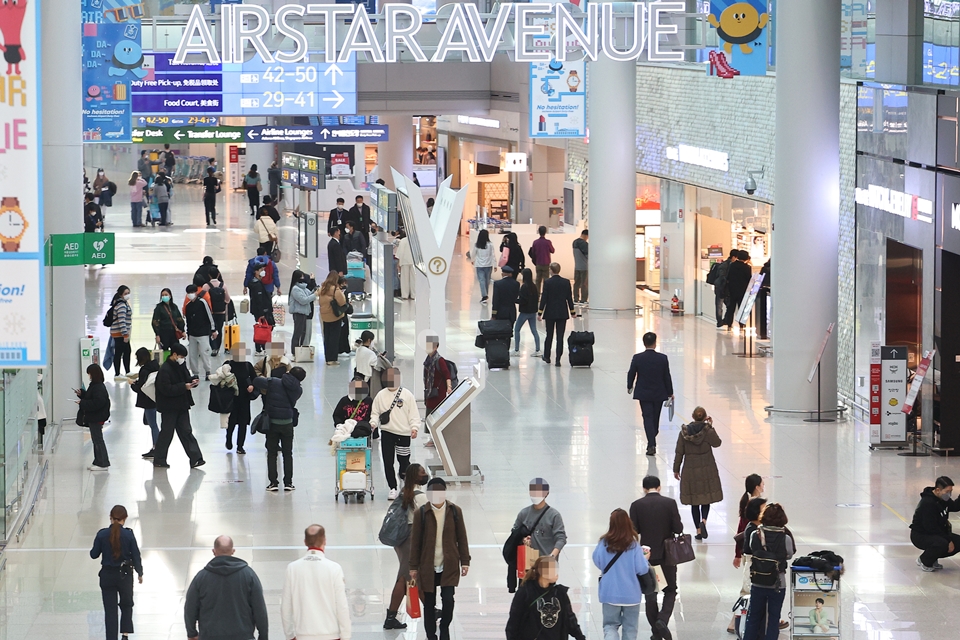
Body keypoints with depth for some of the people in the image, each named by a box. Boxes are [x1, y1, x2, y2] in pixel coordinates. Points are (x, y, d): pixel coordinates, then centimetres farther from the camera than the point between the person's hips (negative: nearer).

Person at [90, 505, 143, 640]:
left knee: (110, 610, 7)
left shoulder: (102, 534, -9)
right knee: (127, 605, 21)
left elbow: (94, 554, -1)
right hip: (125, 575, 0)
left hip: (107, 575, 0)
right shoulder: (129, 535, -11)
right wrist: (140, 573, 10)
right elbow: (136, 556, -5)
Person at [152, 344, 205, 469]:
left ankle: (195, 458, 4)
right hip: (169, 408, -8)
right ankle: (159, 460, 14)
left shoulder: (181, 366, 8)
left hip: (182, 406, 8)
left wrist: (193, 381, -2)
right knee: (166, 433, 2)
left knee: (186, 432, 6)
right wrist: (184, 387, -25)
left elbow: (187, 378, 21)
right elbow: (166, 389, -25)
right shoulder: (165, 370, -19)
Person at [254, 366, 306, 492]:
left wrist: (264, 391, 8)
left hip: (272, 423, -1)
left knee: (272, 453, 8)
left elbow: (256, 381, -11)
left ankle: (273, 482, 5)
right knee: (287, 453, 12)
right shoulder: (298, 390, -5)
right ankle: (288, 482, 11)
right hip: (287, 423, 1)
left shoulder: (273, 383, -12)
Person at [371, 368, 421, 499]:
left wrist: (414, 427, -12)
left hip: (403, 433, -2)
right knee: (388, 462, 1)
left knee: (404, 460, 1)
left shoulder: (407, 394, 0)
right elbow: (375, 412, 10)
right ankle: (392, 488, 12)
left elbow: (413, 413, 0)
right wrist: (373, 423, -8)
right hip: (387, 433, 2)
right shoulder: (381, 395, 6)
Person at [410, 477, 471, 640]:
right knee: (429, 604, 6)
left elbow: (461, 537, 5)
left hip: (449, 566, 0)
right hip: (428, 567, 0)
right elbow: (415, 541, 0)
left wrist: (465, 561, 3)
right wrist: (414, 566, 1)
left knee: (448, 600, -10)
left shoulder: (455, 511, -1)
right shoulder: (421, 513, -5)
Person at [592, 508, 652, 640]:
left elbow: (597, 562, 4)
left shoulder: (604, 543, -10)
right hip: (631, 593, -1)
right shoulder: (633, 545, -14)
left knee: (610, 625, 9)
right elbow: (642, 569, -12)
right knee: (630, 629, 14)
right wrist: (645, 557, 6)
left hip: (610, 593, 1)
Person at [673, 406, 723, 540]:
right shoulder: (708, 431, -13)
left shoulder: (684, 432, -7)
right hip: (707, 471, -1)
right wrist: (710, 426, 6)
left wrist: (676, 470, 8)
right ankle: (703, 520, -13)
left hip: (690, 471, 1)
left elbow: (679, 453, -3)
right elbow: (717, 443, 5)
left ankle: (698, 530, 11)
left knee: (694, 501, 10)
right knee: (706, 498, 13)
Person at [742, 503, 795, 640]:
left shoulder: (754, 535, -11)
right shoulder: (786, 538, -15)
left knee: (753, 618, 16)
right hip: (778, 585, -1)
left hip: (757, 584, 1)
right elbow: (790, 554, 1)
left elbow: (746, 550, 5)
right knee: (773, 619, 11)